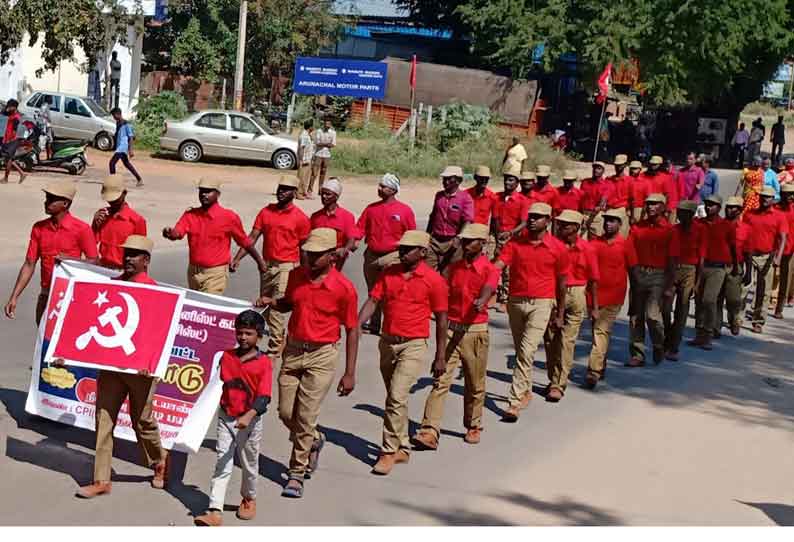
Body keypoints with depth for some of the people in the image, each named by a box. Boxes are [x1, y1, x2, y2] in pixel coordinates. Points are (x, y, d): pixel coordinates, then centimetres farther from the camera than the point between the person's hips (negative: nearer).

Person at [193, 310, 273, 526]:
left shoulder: (264, 363, -11)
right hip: (226, 417, 2)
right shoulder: (226, 356, 1)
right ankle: (215, 512, -7)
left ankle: (249, 499, 41)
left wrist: (248, 416, -30)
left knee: (249, 464, 15)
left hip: (250, 421, -2)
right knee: (222, 464, -2)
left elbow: (264, 396, -18)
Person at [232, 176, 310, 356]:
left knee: (276, 307, -12)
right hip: (267, 265, 6)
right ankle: (279, 338, 30)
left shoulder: (300, 217, -6)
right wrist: (238, 258, -6)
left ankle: (274, 349, -6)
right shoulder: (266, 211, 7)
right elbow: (253, 237, 4)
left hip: (287, 267, -6)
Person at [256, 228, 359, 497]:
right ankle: (313, 440, 38)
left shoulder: (344, 288, -13)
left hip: (322, 356, -5)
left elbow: (352, 330, -6)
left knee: (306, 416, -5)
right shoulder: (296, 275, 1)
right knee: (286, 412, 8)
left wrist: (350, 373, -7)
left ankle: (297, 474, 8)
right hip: (293, 350, 5)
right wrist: (272, 302, -4)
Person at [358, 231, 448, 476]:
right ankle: (403, 448, 30)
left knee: (397, 396, -15)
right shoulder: (388, 274, 5)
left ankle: (389, 452, -6)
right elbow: (372, 302, 0)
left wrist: (440, 357, -2)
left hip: (413, 345, -5)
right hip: (387, 342, 5)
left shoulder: (434, 280, -7)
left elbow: (441, 320, -2)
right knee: (395, 397, 16)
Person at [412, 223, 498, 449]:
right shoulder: (454, 267, 9)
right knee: (440, 381, -6)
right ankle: (430, 432, -12)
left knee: (475, 384, 10)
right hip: (451, 329, 3)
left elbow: (488, 289, -28)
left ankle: (473, 426, 29)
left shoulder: (490, 270, -6)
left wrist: (481, 302, -48)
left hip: (476, 331, -3)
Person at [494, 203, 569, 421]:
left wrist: (560, 314, 9)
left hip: (541, 304, -4)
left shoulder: (558, 248, -3)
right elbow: (498, 265, -9)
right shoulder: (515, 243, 2)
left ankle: (515, 401, -14)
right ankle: (526, 391, 36)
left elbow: (561, 282, 5)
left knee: (527, 351, -15)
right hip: (516, 301, 4)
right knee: (520, 351, 17)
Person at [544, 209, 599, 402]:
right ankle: (554, 379, 25)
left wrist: (594, 306, 3)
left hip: (576, 294, -2)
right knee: (550, 339, 8)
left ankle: (558, 384, -4)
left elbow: (593, 279, 2)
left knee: (567, 340, -6)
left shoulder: (586, 249, -4)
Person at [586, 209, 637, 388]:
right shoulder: (594, 243, 7)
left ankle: (594, 371, -16)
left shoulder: (626, 245, 0)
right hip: (594, 293, 4)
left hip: (613, 297, -4)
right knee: (598, 331, 13)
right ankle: (601, 366, 29)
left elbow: (632, 271, 6)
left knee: (601, 331, -13)